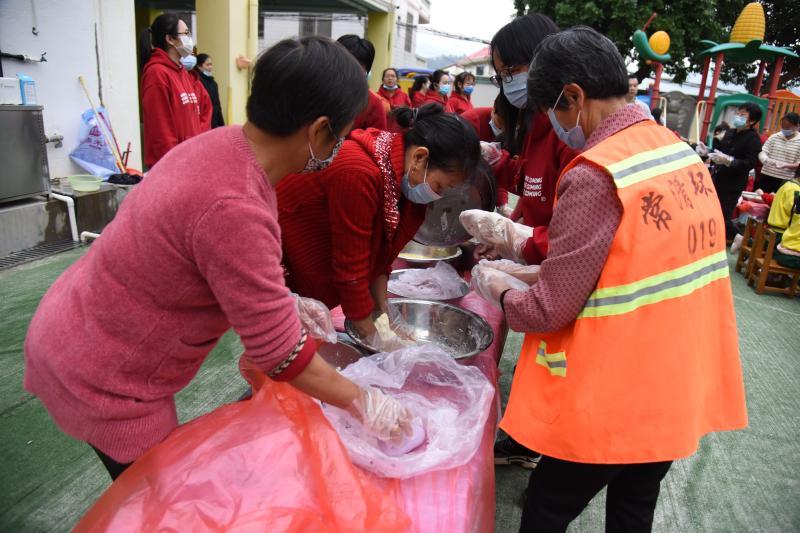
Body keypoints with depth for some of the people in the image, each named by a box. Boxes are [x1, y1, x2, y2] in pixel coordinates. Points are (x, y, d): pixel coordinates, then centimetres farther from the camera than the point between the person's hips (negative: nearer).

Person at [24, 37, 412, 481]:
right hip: (100, 376, -8)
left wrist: (286, 302, 7)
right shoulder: (233, 209, -35)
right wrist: (365, 404, -14)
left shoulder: (224, 143, -8)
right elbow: (280, 353, -26)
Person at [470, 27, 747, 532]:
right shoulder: (682, 152, 3)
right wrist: (540, 266, 12)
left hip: (615, 399, -8)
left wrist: (499, 288, -1)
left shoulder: (595, 174, -23)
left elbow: (549, 311, -21)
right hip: (681, 387, 8)